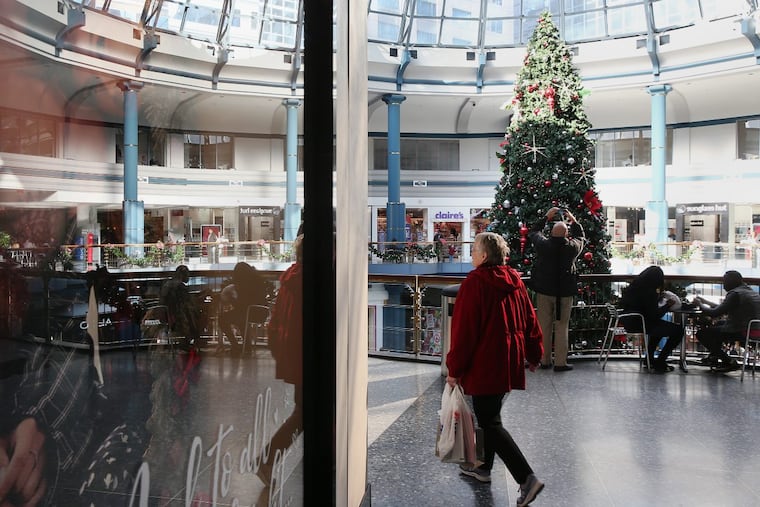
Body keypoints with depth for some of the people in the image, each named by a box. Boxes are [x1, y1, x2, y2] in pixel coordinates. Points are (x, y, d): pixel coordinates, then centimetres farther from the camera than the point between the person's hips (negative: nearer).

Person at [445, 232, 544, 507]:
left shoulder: (474, 283, -16)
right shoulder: (515, 282, 6)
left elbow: (463, 329, -16)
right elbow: (530, 321, 11)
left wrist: (454, 369, -9)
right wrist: (534, 355, 21)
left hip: (485, 365, -8)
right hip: (509, 363, 8)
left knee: (490, 423, -2)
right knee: (490, 414, 22)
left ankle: (527, 478, -10)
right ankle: (483, 467, 36)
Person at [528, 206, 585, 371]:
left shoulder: (543, 244, -9)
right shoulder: (573, 247, -8)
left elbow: (534, 232, 13)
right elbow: (581, 238, 16)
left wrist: (546, 217, 19)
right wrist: (573, 220, 22)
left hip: (544, 291, 1)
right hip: (565, 292, -1)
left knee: (544, 326, 8)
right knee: (562, 327, 5)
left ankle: (544, 361, 16)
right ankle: (560, 362, 6)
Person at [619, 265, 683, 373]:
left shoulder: (637, 284, 8)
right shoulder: (648, 291, -18)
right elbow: (654, 315, -18)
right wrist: (668, 305, -4)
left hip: (629, 320, 10)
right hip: (637, 323, -10)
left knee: (659, 324, 37)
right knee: (678, 330, -5)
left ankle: (649, 359, 38)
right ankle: (660, 364, 2)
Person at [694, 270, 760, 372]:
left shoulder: (735, 294, -16)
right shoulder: (751, 291, 15)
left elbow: (714, 313, -16)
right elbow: (724, 309, 21)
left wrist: (700, 304, 2)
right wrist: (706, 301, 25)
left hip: (741, 332, -10)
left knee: (701, 333, 2)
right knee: (720, 324, 34)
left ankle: (728, 361, 3)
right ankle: (713, 357, 38)